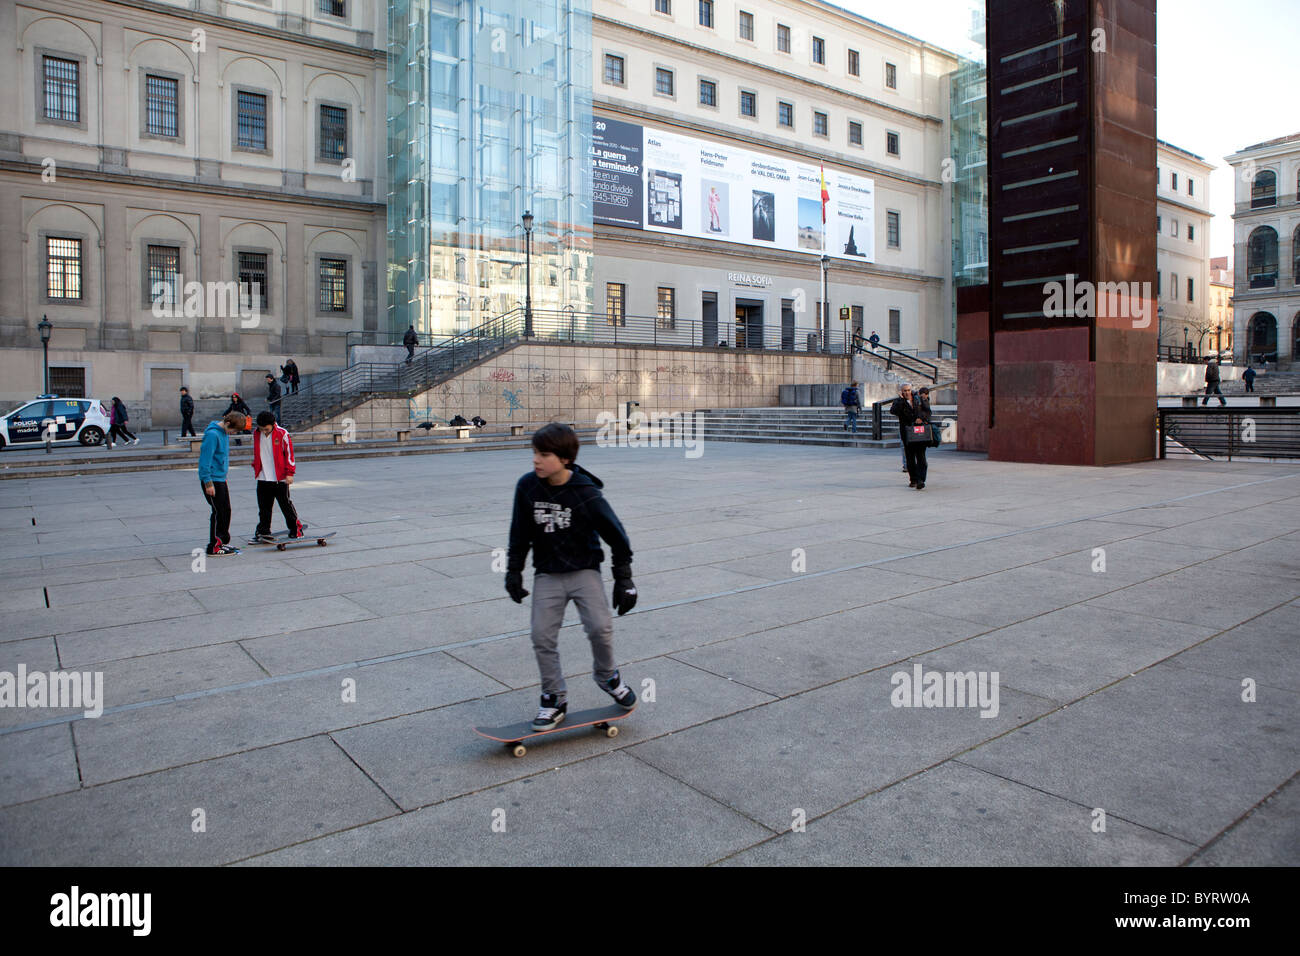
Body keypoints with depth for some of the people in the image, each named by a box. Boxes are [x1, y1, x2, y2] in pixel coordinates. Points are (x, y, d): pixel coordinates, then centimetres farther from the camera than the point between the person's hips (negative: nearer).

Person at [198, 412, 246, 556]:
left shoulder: (224, 432, 10)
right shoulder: (212, 434, -19)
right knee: (218, 512, -5)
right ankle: (214, 547, 1)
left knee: (226, 511, 13)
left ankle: (223, 541, 24)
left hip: (221, 479, 9)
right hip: (212, 480, -9)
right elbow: (205, 460, -20)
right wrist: (208, 483, -19)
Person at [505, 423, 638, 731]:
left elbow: (616, 535, -8)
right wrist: (514, 571, 7)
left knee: (600, 628, -15)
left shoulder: (585, 492, -17)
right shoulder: (527, 487, -8)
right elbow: (520, 533, 7)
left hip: (584, 570, -3)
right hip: (547, 574, 3)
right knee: (542, 637, -3)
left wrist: (624, 580, -6)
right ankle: (555, 699, 16)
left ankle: (607, 676, 16)